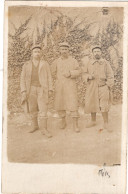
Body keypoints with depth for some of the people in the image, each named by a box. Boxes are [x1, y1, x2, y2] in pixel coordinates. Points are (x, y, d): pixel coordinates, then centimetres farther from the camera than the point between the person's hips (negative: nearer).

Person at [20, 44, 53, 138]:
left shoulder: (45, 64, 3)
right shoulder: (26, 65, 4)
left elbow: (49, 77, 2)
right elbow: (23, 79, 2)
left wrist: (50, 90, -4)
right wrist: (24, 91, -7)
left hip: (42, 90, -2)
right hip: (31, 89, 2)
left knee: (43, 109, -8)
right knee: (33, 109, 10)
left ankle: (44, 128, -4)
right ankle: (35, 126, 26)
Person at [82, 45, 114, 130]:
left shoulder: (106, 63, 3)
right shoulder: (88, 62, 7)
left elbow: (110, 76, 4)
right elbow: (84, 74, 10)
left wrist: (108, 86, -5)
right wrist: (88, 76, -11)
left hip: (103, 87, -2)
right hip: (91, 87, 2)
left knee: (104, 106, -6)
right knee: (91, 104, 8)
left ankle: (106, 123, 5)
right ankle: (93, 121, 26)